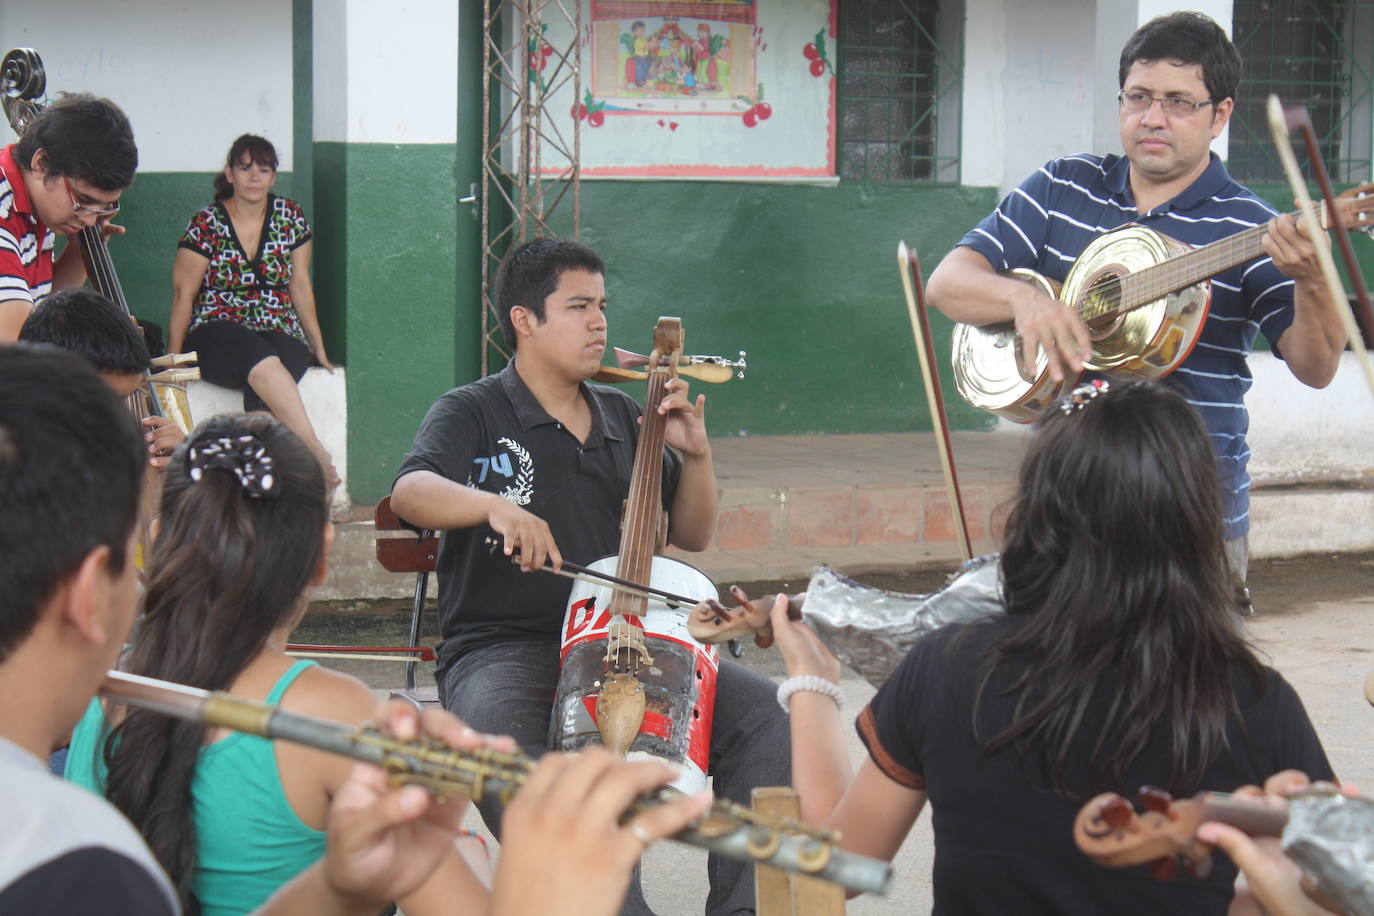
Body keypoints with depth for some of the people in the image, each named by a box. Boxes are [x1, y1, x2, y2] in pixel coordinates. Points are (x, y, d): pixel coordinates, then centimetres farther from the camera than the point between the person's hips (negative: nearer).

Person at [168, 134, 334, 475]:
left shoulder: (290, 217, 10)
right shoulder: (205, 225, 1)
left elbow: (300, 284, 15)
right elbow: (183, 295, 2)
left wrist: (318, 347, 15)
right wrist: (173, 359, -3)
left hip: (280, 333, 3)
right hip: (216, 333, -3)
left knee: (262, 394, -35)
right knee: (261, 362, -39)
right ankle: (317, 456, -48)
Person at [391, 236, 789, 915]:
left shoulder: (622, 419, 18)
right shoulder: (473, 414, 3)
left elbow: (691, 537, 21)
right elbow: (411, 493, -17)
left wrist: (695, 456, 3)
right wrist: (495, 505, -37)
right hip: (502, 650, -4)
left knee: (763, 712, -17)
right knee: (503, 735, -39)